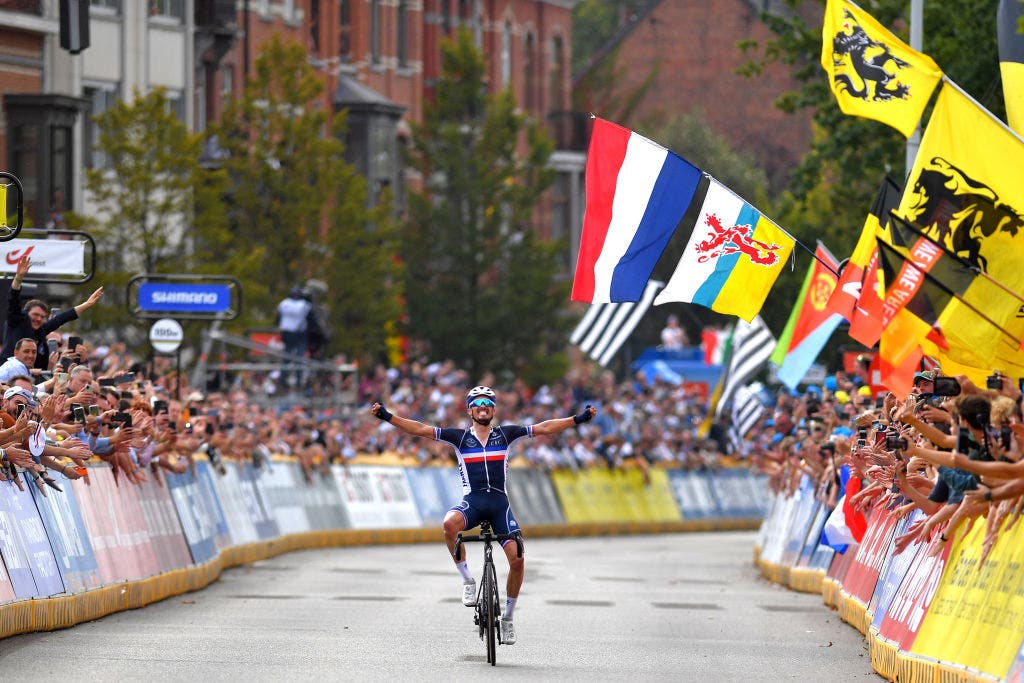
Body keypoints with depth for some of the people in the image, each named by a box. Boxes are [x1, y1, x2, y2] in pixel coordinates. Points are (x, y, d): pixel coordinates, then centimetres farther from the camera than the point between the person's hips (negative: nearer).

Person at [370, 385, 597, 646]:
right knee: (450, 523, -36)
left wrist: (578, 419, 3)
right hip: (472, 502, -1)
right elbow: (421, 429, 4)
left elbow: (543, 428, 9)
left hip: (499, 502, 1)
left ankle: (507, 617, 8)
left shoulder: (505, 434, 11)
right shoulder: (460, 437, 8)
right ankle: (467, 580, -19)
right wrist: (387, 416, -5)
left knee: (517, 559, -12)